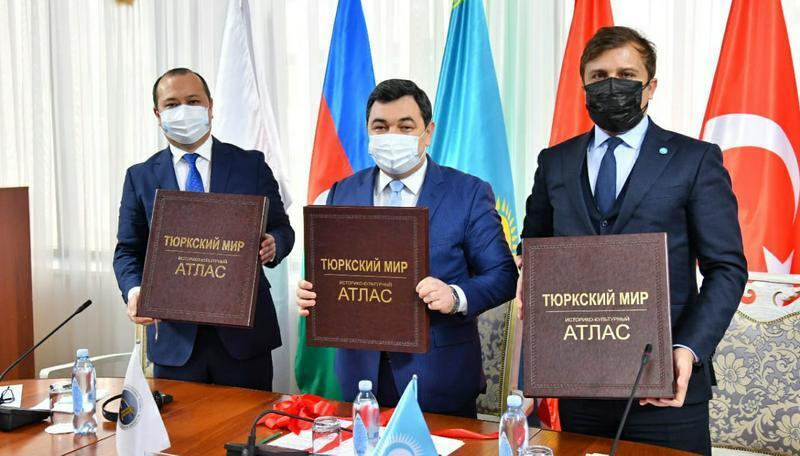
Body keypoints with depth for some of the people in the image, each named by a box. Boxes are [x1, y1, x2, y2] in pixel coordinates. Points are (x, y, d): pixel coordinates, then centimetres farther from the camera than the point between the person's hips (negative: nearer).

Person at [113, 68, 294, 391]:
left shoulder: (251, 164, 3)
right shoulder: (140, 177, 7)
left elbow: (282, 229, 6)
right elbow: (128, 251, 8)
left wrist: (272, 246, -17)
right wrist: (134, 290, -12)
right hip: (174, 335, 1)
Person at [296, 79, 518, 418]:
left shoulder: (469, 193, -4)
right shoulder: (343, 194, 6)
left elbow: (502, 275, -6)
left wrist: (456, 297, -24)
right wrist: (311, 293, -11)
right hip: (361, 370, 3)